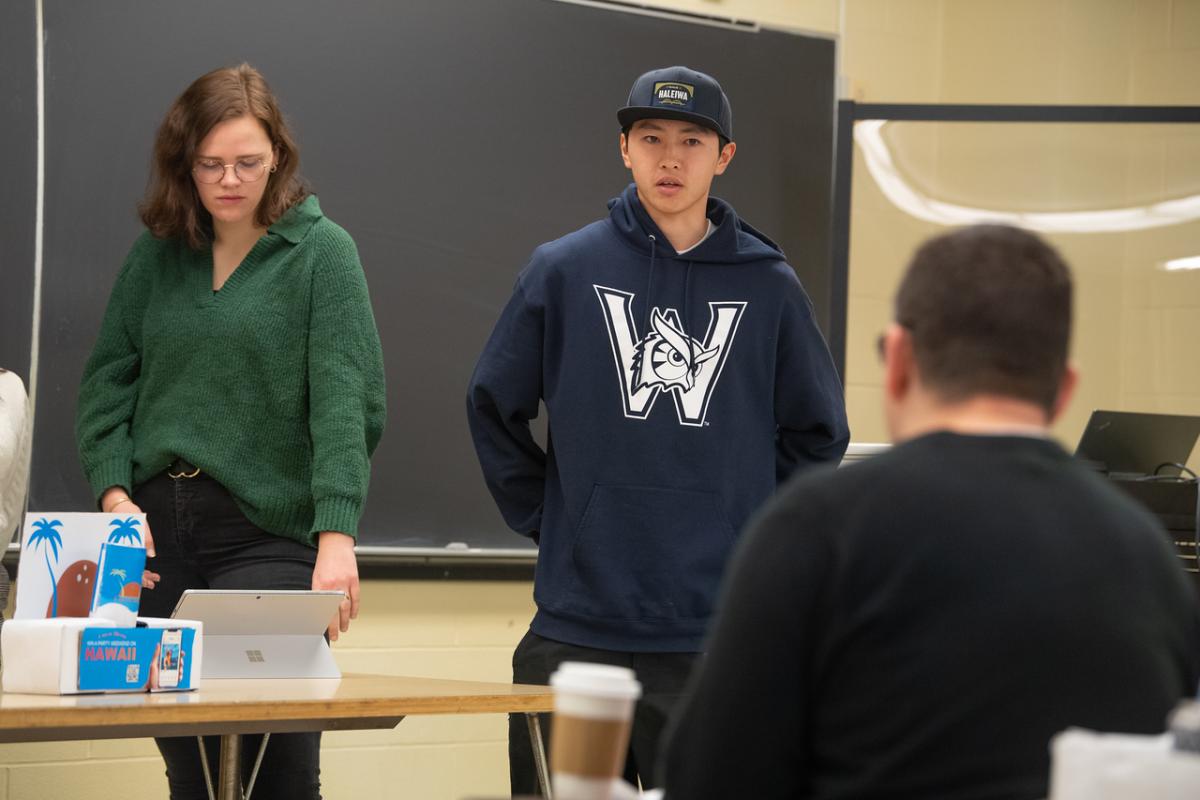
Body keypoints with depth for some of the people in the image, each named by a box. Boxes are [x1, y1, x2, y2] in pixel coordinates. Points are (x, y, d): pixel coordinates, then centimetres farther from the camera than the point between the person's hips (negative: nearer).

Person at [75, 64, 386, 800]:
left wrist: (337, 533, -24)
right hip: (156, 527, 4)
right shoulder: (157, 254, 10)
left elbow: (345, 398, -13)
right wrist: (114, 491, -6)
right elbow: (110, 378, 11)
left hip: (269, 530, -4)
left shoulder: (321, 251, -3)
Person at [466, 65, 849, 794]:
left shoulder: (769, 286, 3)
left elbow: (818, 432, 12)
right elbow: (494, 410, 10)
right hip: (577, 619, 0)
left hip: (718, 632, 0)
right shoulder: (564, 271, 2)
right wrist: (549, 520, 5)